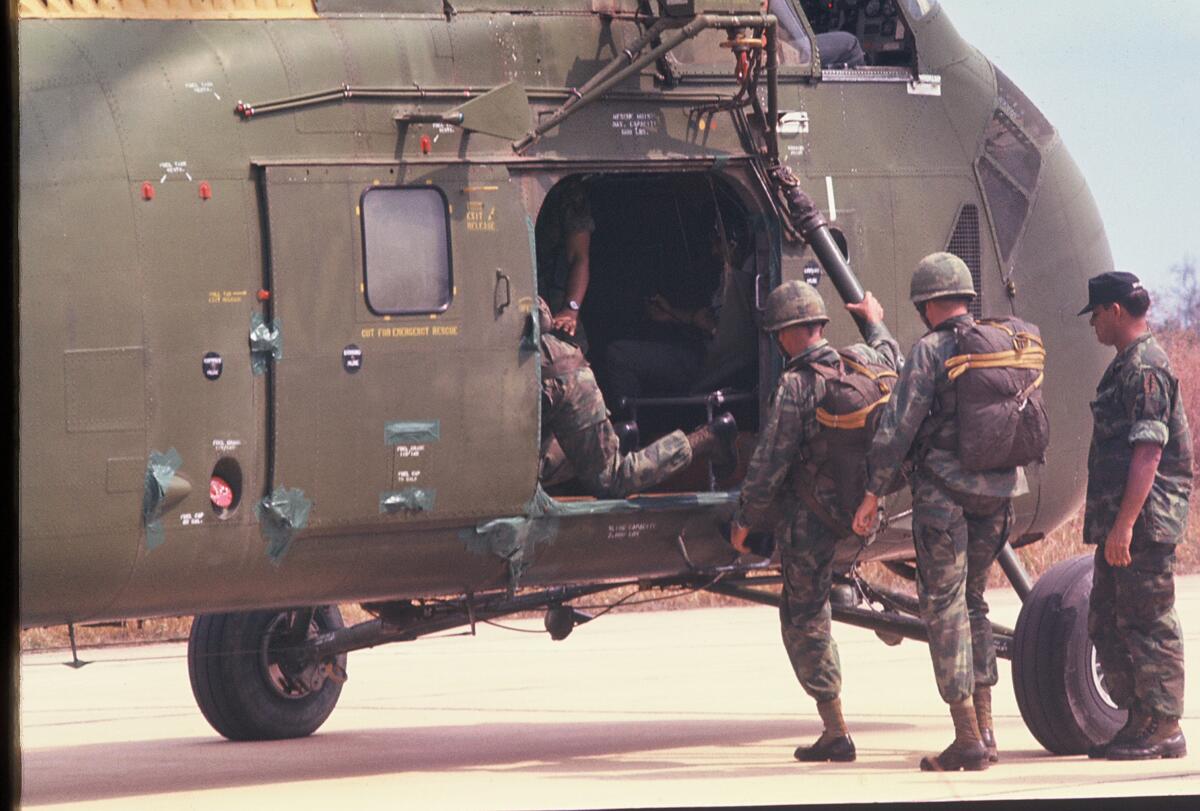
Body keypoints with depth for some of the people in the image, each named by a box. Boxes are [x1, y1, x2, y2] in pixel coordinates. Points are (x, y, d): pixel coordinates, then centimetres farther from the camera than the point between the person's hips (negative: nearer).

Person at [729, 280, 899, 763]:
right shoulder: (860, 362, -1)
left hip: (809, 516, -6)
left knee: (804, 621, 2)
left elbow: (770, 464, -17)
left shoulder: (795, 386, -19)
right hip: (858, 511, 6)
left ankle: (835, 733, 3)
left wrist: (745, 519, -5)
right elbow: (890, 357, 26)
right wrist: (875, 322, 46)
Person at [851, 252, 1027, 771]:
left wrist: (873, 495, -6)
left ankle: (968, 741, -5)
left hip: (944, 490, -6)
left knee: (944, 607, -1)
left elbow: (898, 427, -13)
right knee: (971, 602, 17)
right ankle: (985, 731, 14)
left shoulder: (931, 351, -10)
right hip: (999, 490, 7)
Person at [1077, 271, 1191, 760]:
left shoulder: (1145, 370, -15)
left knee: (1147, 626, -6)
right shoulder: (1126, 366, 18)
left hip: (1144, 519, -11)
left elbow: (1149, 452, -22)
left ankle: (1162, 730, -2)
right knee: (1106, 624, 13)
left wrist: (1124, 524, -25)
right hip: (1121, 522, 11)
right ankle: (1140, 722, 18)